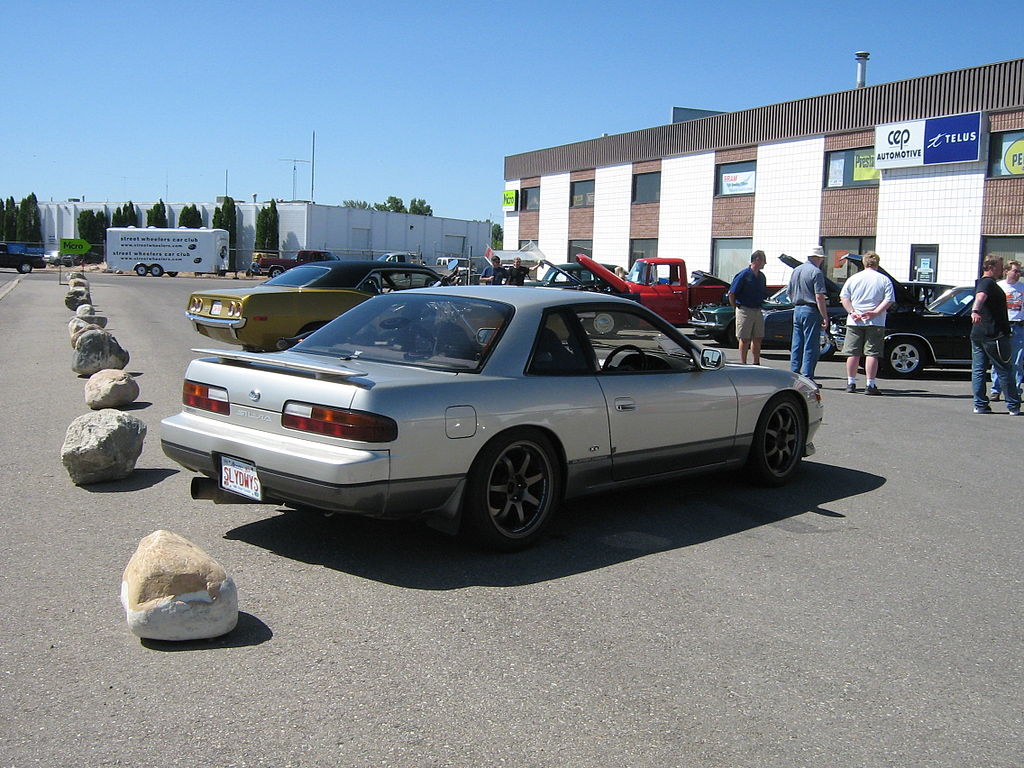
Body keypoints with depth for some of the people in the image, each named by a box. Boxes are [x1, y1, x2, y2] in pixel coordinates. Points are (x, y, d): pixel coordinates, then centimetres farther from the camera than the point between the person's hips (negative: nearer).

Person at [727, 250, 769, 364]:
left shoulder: (762, 276, 10)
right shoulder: (743, 274, -11)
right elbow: (731, 293, -9)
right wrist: (736, 308, -5)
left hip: (758, 311, 7)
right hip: (745, 311, -6)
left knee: (757, 338, 10)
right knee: (744, 339, -1)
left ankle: (756, 364, 19)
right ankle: (743, 364, 6)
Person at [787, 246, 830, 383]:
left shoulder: (796, 270, 13)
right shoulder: (816, 272, -11)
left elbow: (789, 293, 19)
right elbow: (819, 297, -17)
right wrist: (825, 317, -15)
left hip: (797, 310, 7)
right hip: (811, 311, -7)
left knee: (796, 345, 12)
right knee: (811, 347, -4)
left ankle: (794, 375, 15)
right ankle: (807, 377, -5)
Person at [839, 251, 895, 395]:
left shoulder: (853, 279, 6)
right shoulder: (885, 280, 1)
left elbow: (844, 298, 0)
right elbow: (889, 300, -7)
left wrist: (852, 312, -5)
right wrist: (875, 312, -10)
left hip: (854, 322, 2)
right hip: (876, 323, -2)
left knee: (853, 353, 6)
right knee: (872, 354, -2)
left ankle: (851, 383, 11)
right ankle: (870, 385, -5)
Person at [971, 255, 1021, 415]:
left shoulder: (981, 282, 18)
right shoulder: (989, 283, -13)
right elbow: (980, 296, -35)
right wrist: (975, 311, -53)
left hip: (977, 334, 9)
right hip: (994, 334, -9)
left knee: (978, 370, 6)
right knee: (1004, 371, 0)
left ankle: (980, 405, 5)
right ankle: (1013, 406, 7)